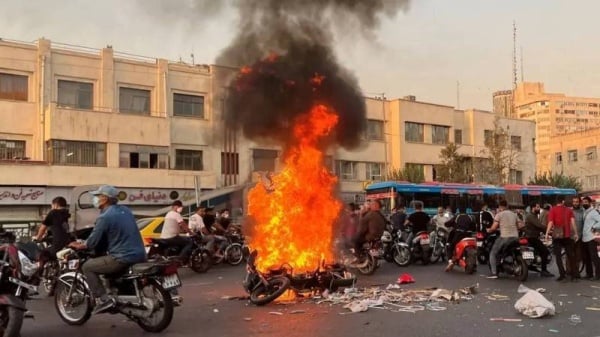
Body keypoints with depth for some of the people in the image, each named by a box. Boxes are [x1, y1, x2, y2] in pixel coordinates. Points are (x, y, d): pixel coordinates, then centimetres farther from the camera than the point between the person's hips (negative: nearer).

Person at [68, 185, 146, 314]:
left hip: (123, 259, -8)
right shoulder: (126, 210, 12)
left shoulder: (104, 217, -11)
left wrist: (79, 246, 12)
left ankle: (103, 300, -5)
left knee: (87, 266, 5)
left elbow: (92, 242, -8)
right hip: (140, 255, 8)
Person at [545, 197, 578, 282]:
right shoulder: (569, 210, 6)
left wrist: (547, 233, -9)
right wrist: (575, 233, 0)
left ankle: (562, 274, -4)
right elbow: (573, 222, -2)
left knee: (558, 255, 4)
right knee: (570, 255, 10)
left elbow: (550, 223, -10)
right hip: (568, 235, 2)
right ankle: (573, 276, 8)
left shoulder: (552, 210, -2)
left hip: (557, 235, -2)